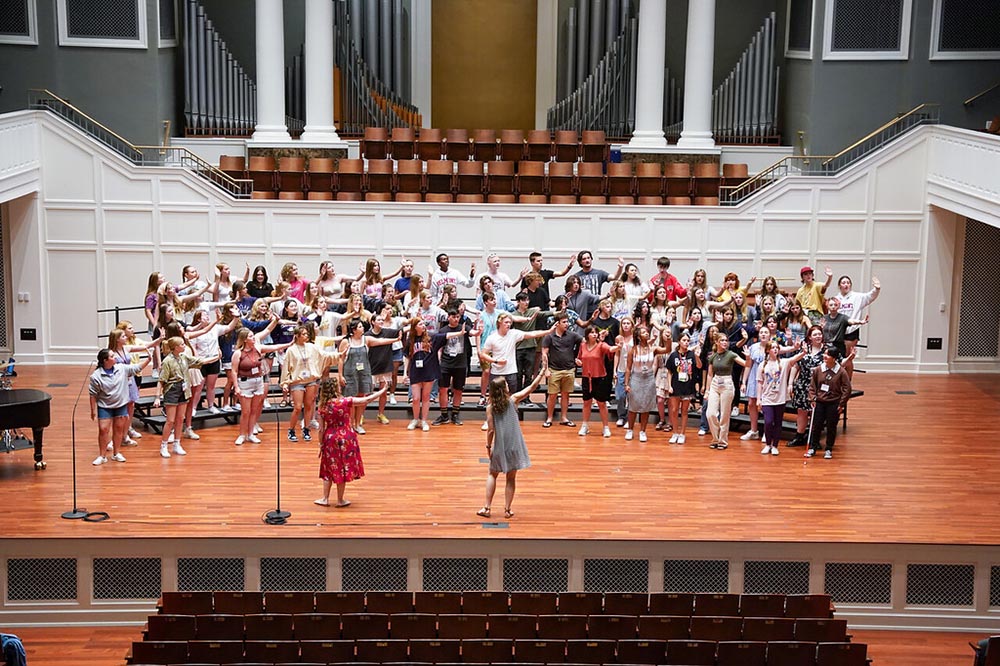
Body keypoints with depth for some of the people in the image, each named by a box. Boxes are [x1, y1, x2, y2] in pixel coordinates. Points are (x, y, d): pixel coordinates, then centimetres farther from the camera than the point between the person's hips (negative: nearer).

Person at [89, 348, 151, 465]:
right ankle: (101, 456, 10)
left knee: (119, 429, 11)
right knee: (103, 430, -3)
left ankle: (116, 454, 26)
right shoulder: (96, 376, -14)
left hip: (121, 405, 3)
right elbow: (93, 395, -9)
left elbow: (137, 367, 2)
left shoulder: (122, 368, -5)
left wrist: (149, 358, -9)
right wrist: (93, 410, -8)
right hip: (105, 407, -3)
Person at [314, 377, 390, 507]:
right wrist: (383, 390, 1)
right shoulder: (345, 402, -15)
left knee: (329, 469, 16)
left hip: (329, 438, 3)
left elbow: (321, 428, -1)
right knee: (342, 469, 7)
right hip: (345, 438, -3)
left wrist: (321, 445, 11)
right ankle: (340, 500, 16)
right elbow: (367, 400, -11)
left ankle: (325, 498, 21)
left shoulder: (322, 407, -6)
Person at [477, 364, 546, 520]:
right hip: (514, 447, 0)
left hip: (499, 447, 0)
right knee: (511, 478, 11)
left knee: (492, 475, 17)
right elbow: (532, 387, -2)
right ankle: (507, 510, 14)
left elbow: (491, 430, -8)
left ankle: (487, 508, 12)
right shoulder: (512, 400, -7)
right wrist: (542, 372, 6)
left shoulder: (490, 407, -7)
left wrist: (488, 446, 4)